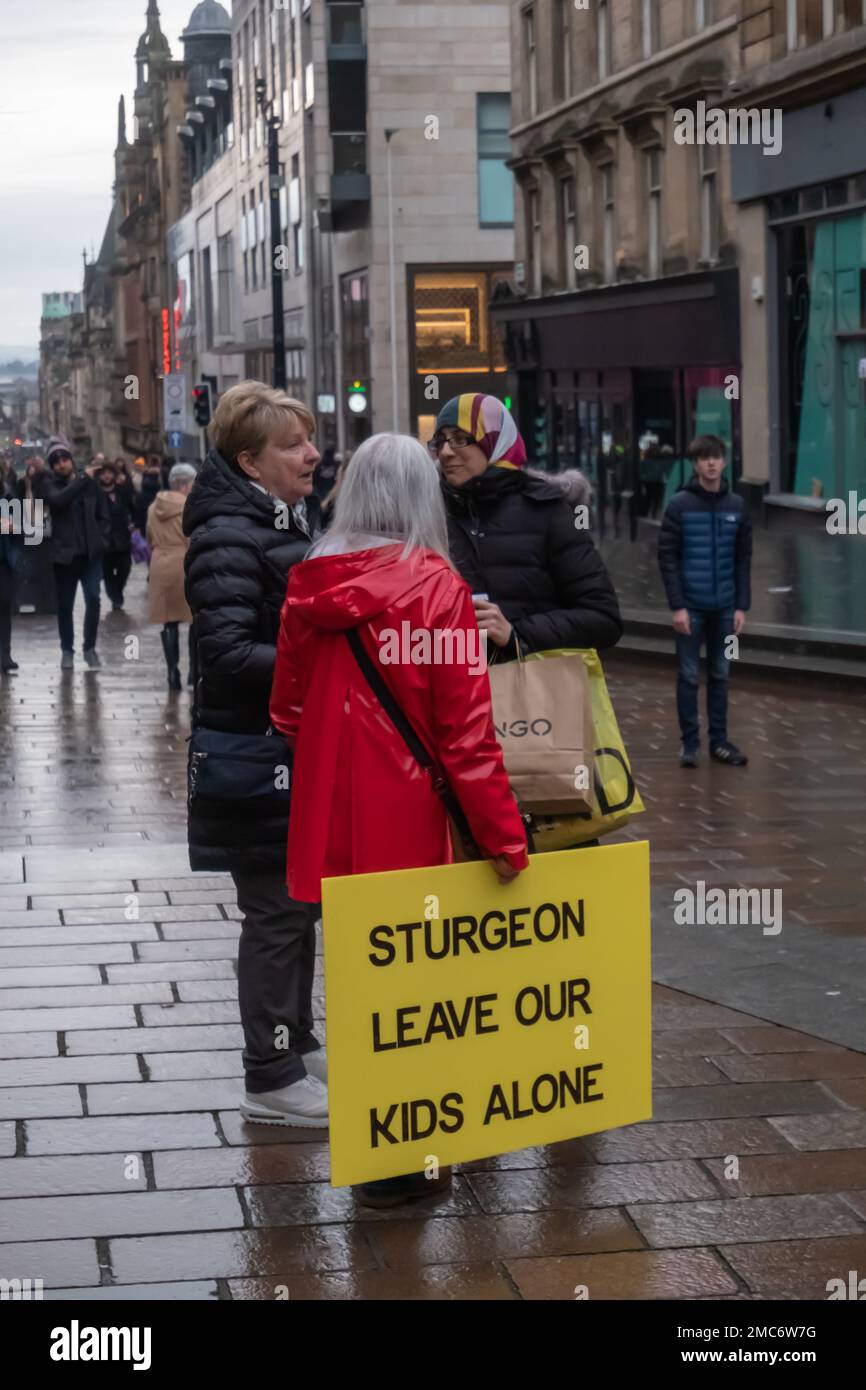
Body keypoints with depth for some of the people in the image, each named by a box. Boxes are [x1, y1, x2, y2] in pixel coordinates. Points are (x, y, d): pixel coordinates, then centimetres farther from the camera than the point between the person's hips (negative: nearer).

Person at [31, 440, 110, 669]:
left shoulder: (90, 483, 4)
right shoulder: (49, 483, 1)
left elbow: (103, 515, 9)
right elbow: (58, 499, -22)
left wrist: (102, 540, -3)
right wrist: (83, 478, -21)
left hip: (90, 553, 0)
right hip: (65, 554, 0)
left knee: (93, 599, -10)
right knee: (65, 605, 6)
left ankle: (90, 648, 4)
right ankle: (67, 650, 20)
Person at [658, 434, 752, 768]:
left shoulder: (737, 506, 4)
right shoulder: (679, 505, -5)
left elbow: (743, 559, 7)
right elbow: (667, 556, -7)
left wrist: (742, 606, 2)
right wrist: (677, 606, -12)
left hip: (724, 607, 3)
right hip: (691, 606, -3)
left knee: (720, 675, 9)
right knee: (689, 676, 2)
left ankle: (719, 740, 18)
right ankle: (690, 742, 11)